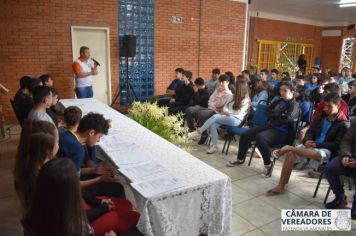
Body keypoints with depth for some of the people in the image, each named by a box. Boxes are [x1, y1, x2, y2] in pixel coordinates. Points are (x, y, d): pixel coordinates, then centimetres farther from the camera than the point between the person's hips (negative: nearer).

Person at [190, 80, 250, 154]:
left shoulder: (246, 100, 1)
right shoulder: (236, 97, 24)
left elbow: (239, 113, -9)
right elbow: (227, 105, 18)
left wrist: (228, 113, -11)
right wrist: (225, 112, -2)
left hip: (236, 120, -7)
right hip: (228, 117, 7)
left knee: (215, 116, -29)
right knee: (213, 125, -24)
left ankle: (199, 132, -20)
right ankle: (214, 146, -21)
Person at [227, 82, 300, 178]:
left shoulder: (294, 105, -3)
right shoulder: (279, 101, 18)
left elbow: (288, 118, -20)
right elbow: (267, 112, 13)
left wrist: (274, 114, -6)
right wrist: (279, 113, -5)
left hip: (282, 131, -8)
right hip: (270, 126, 8)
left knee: (260, 137, -35)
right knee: (245, 135, -3)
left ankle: (268, 164, -16)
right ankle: (240, 159, 16)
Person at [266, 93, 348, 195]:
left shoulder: (343, 124, -5)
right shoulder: (322, 116, 12)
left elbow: (336, 144, -10)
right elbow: (310, 131, 11)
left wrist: (317, 144, -18)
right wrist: (307, 141, -12)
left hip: (327, 150, -5)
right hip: (312, 144, 5)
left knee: (317, 154, -44)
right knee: (291, 154, -21)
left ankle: (289, 148, -27)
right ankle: (281, 186, -18)